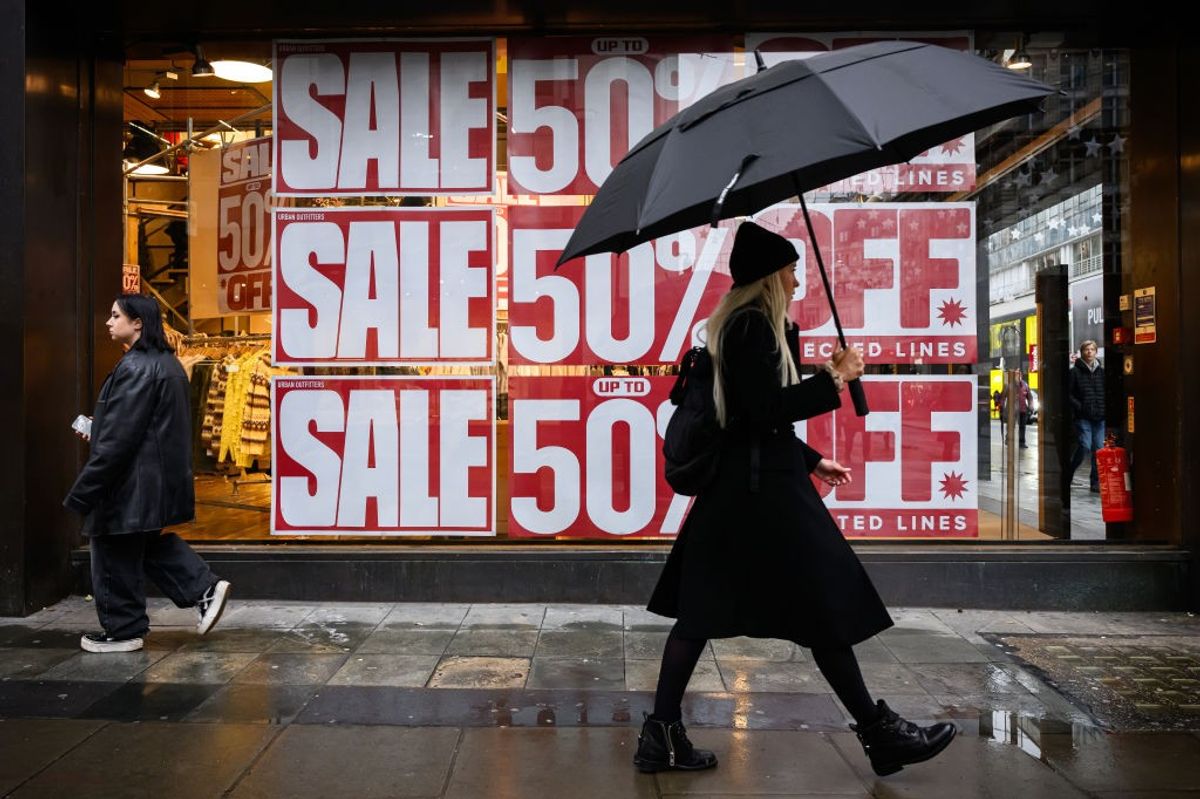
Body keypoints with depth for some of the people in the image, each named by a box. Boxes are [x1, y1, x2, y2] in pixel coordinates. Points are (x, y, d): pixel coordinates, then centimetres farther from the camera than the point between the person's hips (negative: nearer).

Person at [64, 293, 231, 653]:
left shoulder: (136, 368, -20)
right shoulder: (166, 362, 11)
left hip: (132, 480, -10)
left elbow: (119, 438, -23)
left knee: (116, 555, 4)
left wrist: (84, 491, -19)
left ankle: (122, 631, 16)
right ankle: (205, 587, 16)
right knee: (151, 541, 21)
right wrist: (97, 429, 16)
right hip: (161, 474, 10)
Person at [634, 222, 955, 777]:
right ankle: (878, 732, 14)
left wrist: (812, 461, 24)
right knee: (825, 610, 1)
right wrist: (834, 378, -12)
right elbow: (767, 410, -22)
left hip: (734, 487, 10)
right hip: (762, 490, -10)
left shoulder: (738, 326, 18)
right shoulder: (755, 326, -13)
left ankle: (662, 735, 14)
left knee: (700, 611, 9)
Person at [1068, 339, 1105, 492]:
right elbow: (1069, 393, -2)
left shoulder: (1102, 372, 12)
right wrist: (1079, 407, -15)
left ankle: (1096, 482, 10)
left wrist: (1105, 409, 1)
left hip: (1100, 416, 4)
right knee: (1084, 446, -13)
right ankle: (1069, 474, 7)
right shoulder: (1075, 371, 1)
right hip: (1083, 417, -4)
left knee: (1098, 448, 3)